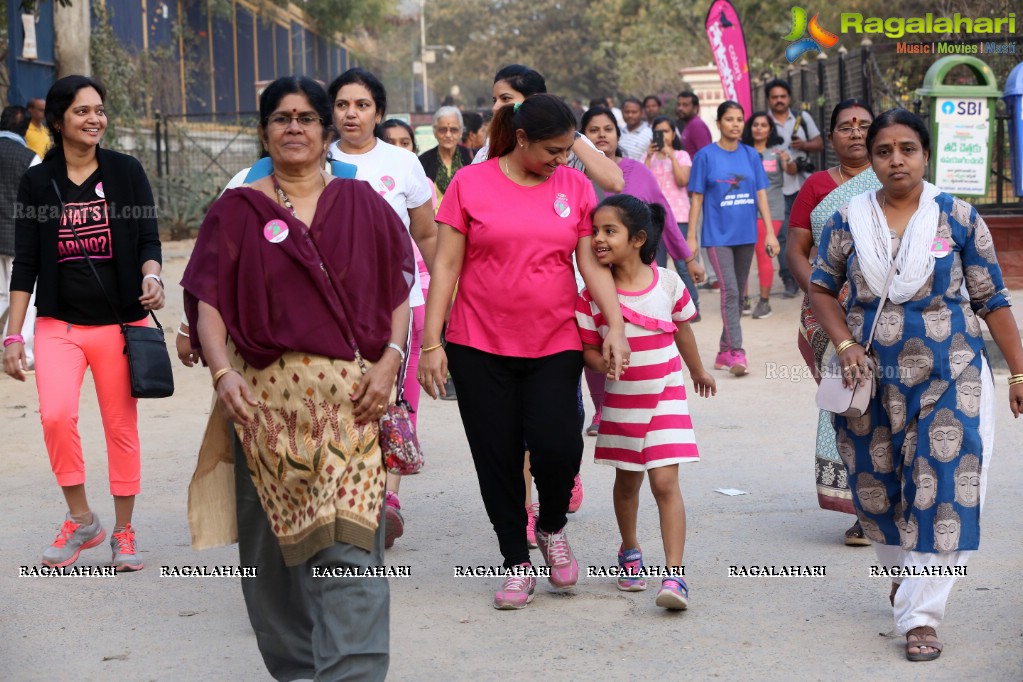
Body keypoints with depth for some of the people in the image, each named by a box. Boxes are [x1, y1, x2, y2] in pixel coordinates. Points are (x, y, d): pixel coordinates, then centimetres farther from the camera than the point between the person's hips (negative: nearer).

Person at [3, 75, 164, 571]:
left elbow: (148, 239, 4)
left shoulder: (126, 172, 3)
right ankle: (80, 520, 1)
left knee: (121, 427, 3)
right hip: (59, 325, 0)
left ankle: (123, 532, 18)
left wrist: (151, 276, -19)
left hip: (120, 323, 0)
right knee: (56, 416, -19)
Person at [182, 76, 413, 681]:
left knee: (347, 540, -10)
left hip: (350, 397, -1)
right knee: (274, 538, 6)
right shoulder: (236, 211, 9)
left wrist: (389, 361, -6)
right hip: (265, 397, 1)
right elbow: (209, 301, 1)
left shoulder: (362, 205, 10)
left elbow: (399, 291, 8)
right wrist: (222, 372, -14)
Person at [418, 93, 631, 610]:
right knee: (497, 456, 2)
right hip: (480, 346, -1)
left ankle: (552, 528, 17)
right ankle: (517, 563, 18)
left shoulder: (575, 186, 6)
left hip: (555, 344, 1)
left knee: (556, 442, -14)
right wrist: (431, 344, -4)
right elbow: (446, 265, 0)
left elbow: (592, 263, 6)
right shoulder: (471, 183, -1)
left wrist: (615, 325, -7)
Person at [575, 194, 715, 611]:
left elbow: (681, 329, 9)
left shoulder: (668, 283, -8)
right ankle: (629, 552, 40)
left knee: (665, 482, -11)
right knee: (627, 481, 17)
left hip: (666, 397, -2)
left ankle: (674, 574, -14)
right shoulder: (593, 293, -9)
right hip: (620, 401, 2)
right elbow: (588, 348, -3)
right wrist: (608, 364, -25)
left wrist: (699, 372, 24)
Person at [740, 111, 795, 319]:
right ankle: (742, 298, 7)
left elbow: (792, 170, -10)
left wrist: (787, 161, -30)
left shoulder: (777, 150, 3)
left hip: (770, 209, -2)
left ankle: (764, 301, 2)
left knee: (763, 254, -4)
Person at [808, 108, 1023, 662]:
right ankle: (906, 571, 39)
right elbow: (822, 290, 9)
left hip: (949, 378, -2)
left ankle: (920, 615, -2)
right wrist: (845, 346, -7)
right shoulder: (848, 220, 0)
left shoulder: (958, 218, -2)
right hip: (871, 379, 2)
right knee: (876, 486, 11)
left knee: (942, 489, -9)